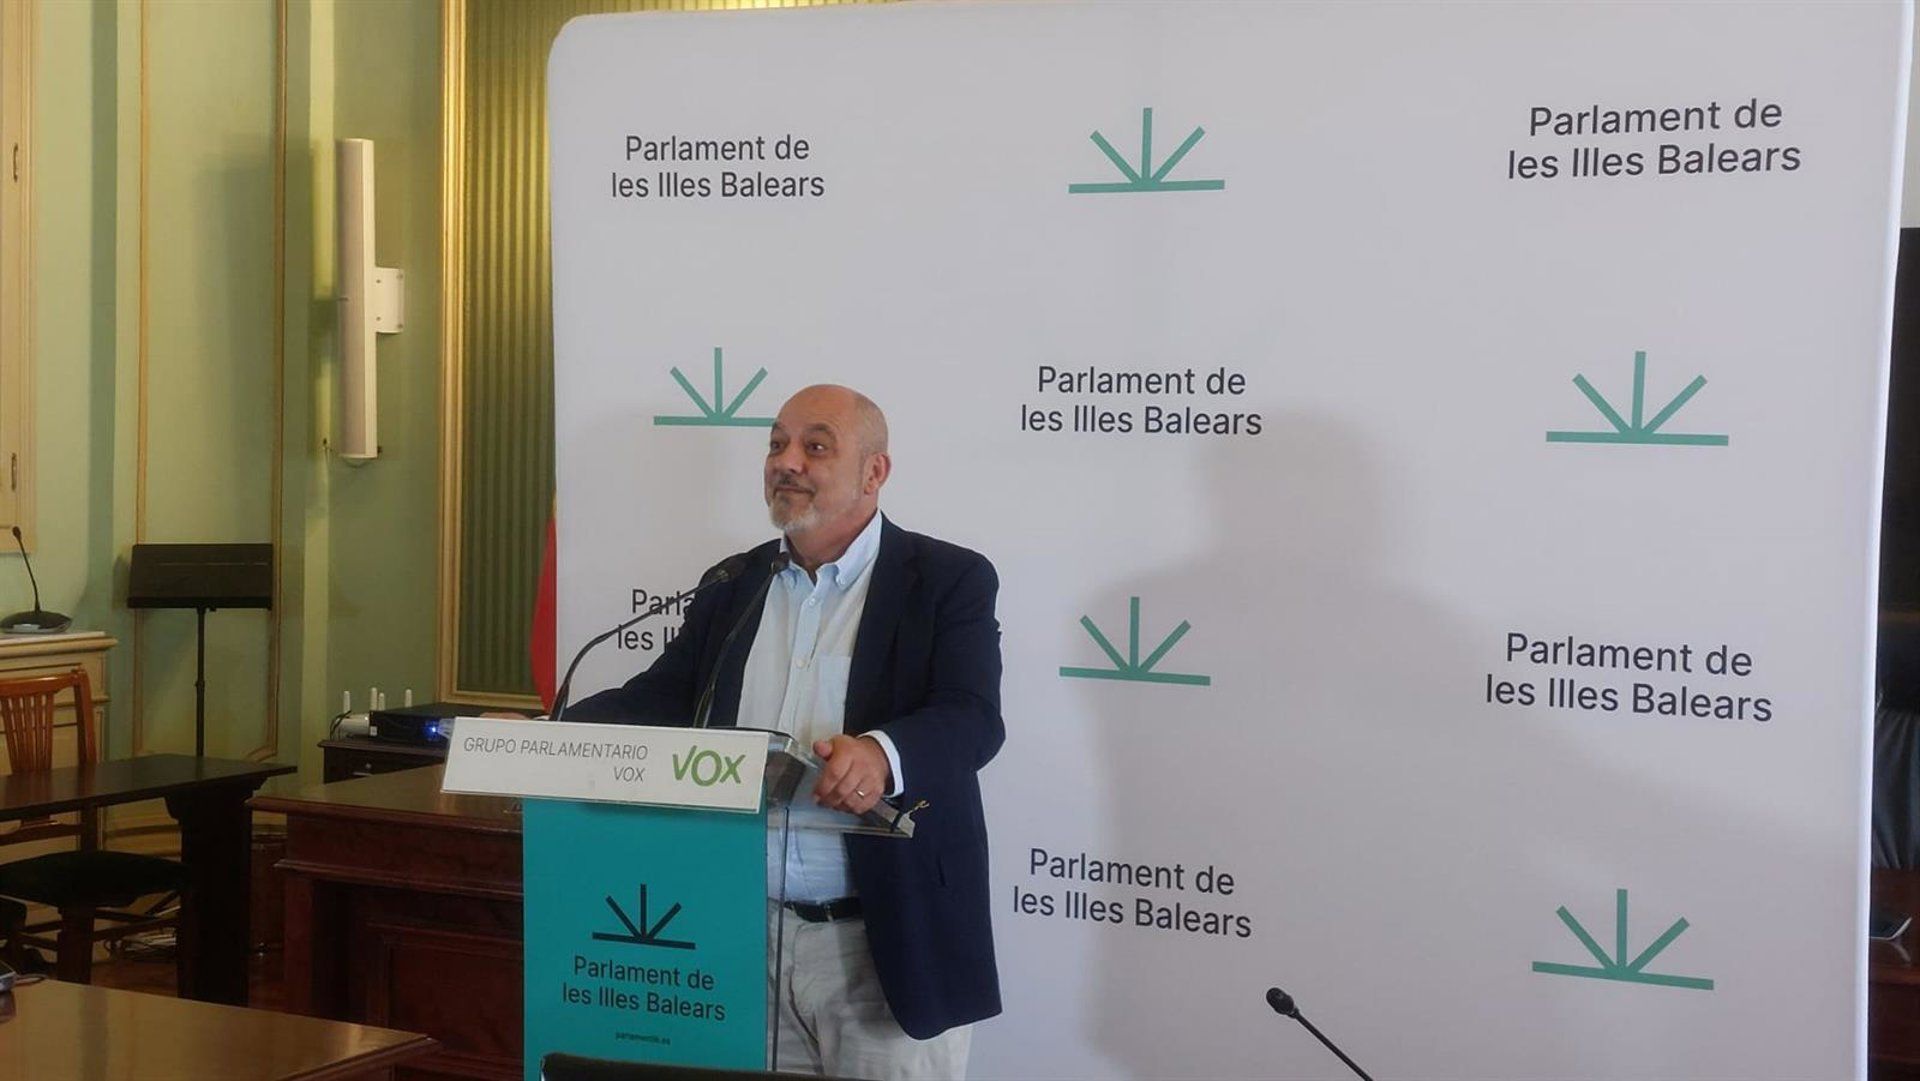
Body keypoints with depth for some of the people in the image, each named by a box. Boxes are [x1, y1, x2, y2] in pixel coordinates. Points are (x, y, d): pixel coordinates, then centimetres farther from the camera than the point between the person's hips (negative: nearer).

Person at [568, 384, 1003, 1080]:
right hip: (743, 937, 4)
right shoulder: (731, 587, 13)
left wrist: (883, 755, -36)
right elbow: (662, 698, 7)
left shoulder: (949, 580, -3)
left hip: (885, 945, -4)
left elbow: (972, 719, -15)